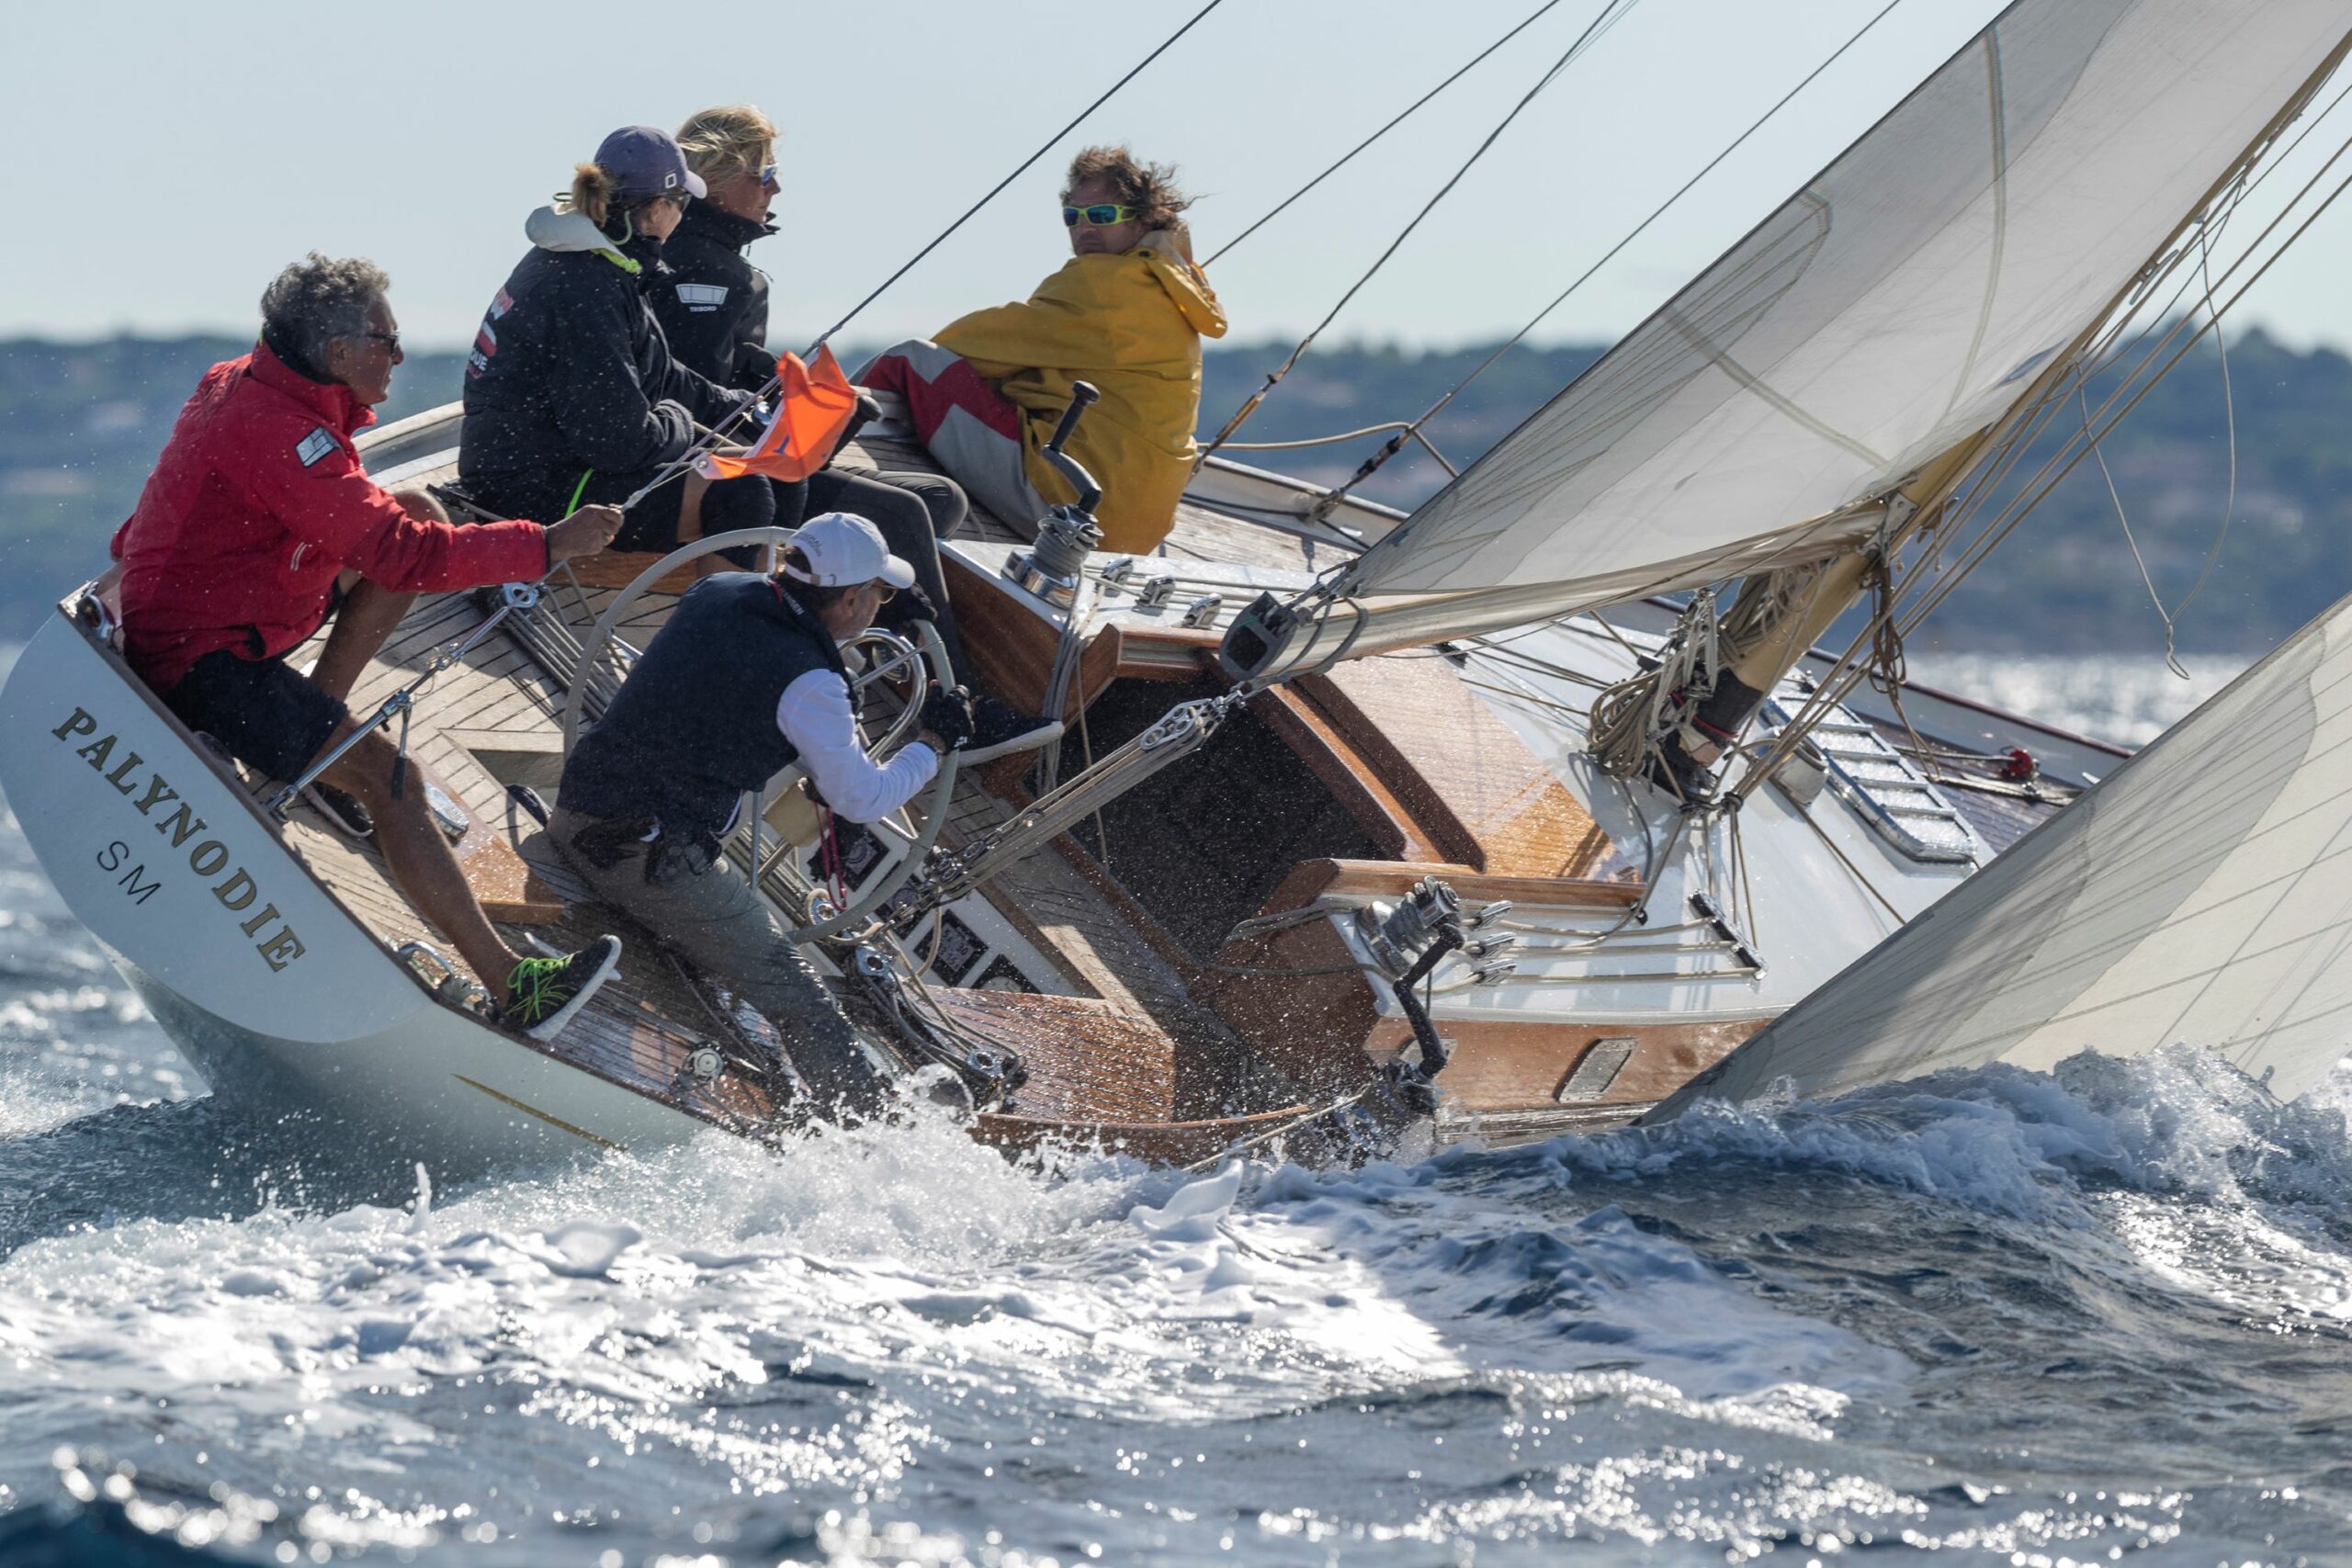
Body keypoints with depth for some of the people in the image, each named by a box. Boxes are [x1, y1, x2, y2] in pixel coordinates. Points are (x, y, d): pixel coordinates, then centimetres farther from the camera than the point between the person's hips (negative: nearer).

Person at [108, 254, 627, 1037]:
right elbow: (405, 553, -29)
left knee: (421, 508, 8)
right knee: (389, 776, -23)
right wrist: (550, 544, -25)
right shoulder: (277, 433, -26)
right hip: (199, 663, -10)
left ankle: (312, 731, 8)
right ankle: (511, 987, -27)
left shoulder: (247, 387, 4)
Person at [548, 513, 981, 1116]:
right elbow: (862, 800, -5)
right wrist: (934, 743, 10)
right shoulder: (808, 683, -14)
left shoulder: (718, 591, 6)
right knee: (797, 1002, -2)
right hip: (653, 858, -8)